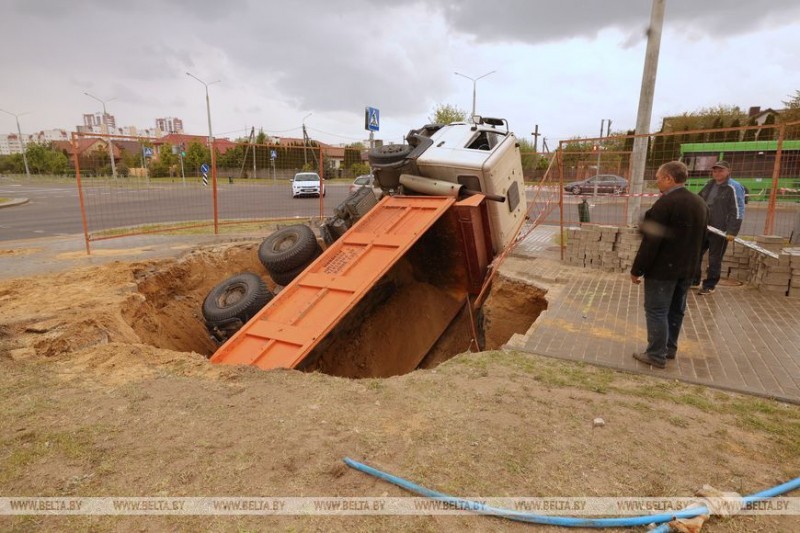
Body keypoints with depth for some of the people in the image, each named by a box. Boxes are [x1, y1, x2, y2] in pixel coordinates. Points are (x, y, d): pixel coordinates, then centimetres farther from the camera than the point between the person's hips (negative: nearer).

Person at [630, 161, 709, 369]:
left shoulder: (665, 203, -20)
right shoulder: (700, 203, 8)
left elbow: (651, 241, -21)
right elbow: (701, 238, 15)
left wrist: (637, 269, -14)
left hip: (663, 268, -8)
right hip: (686, 268, 8)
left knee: (656, 311, 0)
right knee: (676, 310, 17)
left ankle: (657, 355, 5)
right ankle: (669, 348, 29)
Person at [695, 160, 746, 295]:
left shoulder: (734, 188, -11)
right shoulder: (710, 184, 10)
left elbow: (738, 211, -14)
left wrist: (732, 232, -19)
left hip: (720, 229, -7)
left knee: (714, 259, 3)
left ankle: (709, 285, 14)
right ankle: (693, 279, 24)